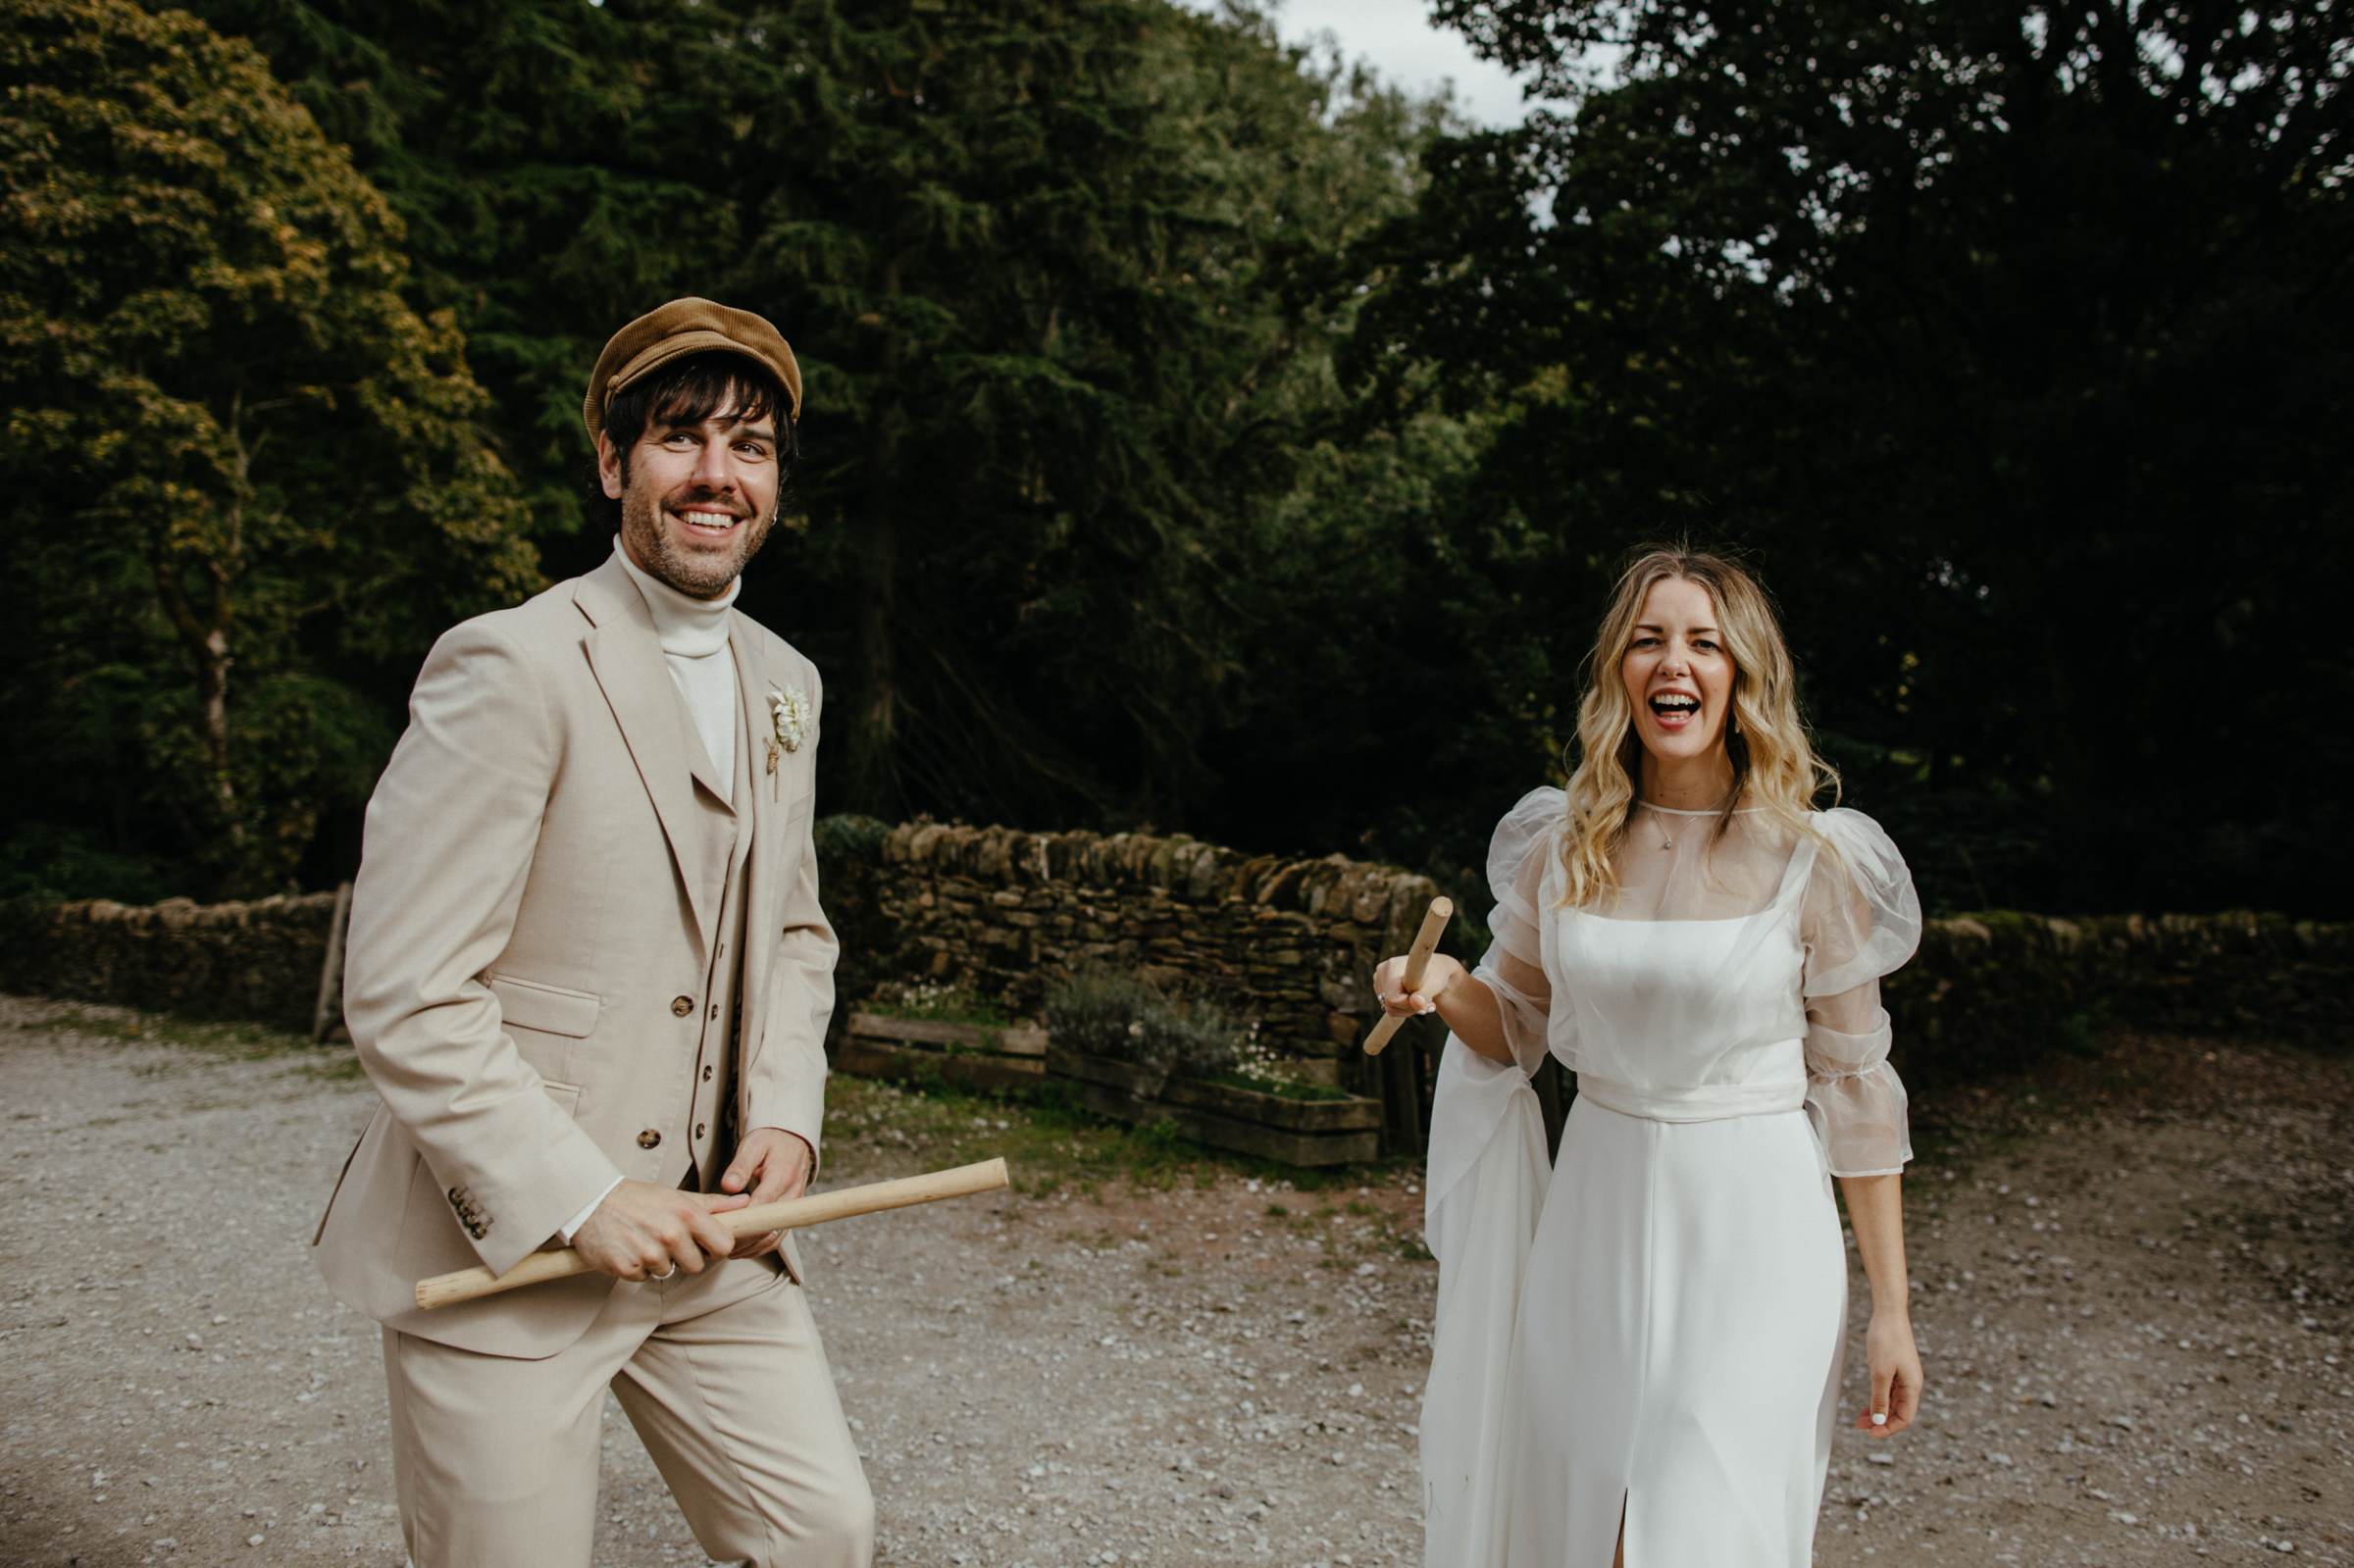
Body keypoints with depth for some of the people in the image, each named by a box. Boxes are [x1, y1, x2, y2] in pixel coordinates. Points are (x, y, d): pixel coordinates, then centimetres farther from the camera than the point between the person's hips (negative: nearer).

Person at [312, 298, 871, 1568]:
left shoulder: (784, 684, 9)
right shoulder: (511, 668, -15)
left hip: (705, 1228, 7)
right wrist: (579, 1200, -18)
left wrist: (786, 1110, 3)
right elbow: (404, 996, -17)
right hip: (498, 1252, -6)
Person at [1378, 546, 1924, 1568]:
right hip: (1593, 1217, 4)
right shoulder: (1562, 845, -1)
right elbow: (1516, 1026, 11)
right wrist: (1445, 989, -11)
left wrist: (1890, 1309, -2)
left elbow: (1854, 1086, -3)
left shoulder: (1811, 861, -9)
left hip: (1751, 1228, -3)